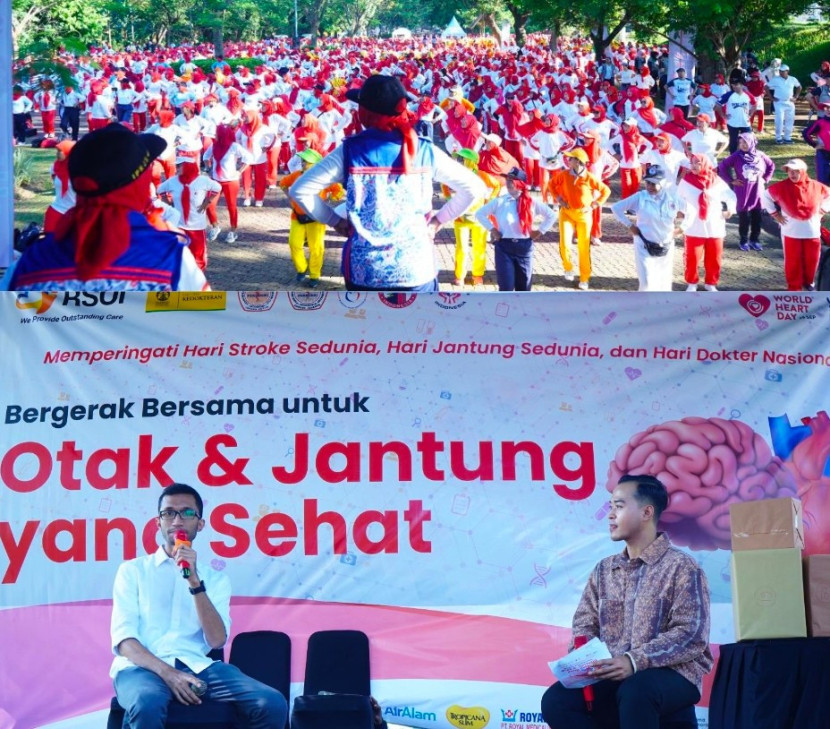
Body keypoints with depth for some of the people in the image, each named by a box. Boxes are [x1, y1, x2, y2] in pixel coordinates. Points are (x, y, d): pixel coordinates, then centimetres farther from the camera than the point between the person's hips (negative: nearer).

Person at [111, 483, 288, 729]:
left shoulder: (215, 577, 17)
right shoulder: (132, 570, 12)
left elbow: (216, 640, 1)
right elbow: (123, 637, -1)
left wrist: (195, 582, -10)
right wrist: (167, 672, -18)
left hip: (197, 666, 3)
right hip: (143, 666, -3)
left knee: (272, 704, -22)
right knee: (147, 704, -41)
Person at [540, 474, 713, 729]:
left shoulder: (681, 567, -4)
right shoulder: (604, 570, 16)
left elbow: (692, 636, -13)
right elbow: (585, 625, 13)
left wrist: (635, 661, -25)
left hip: (672, 674, -5)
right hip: (614, 676, 5)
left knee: (634, 692, -38)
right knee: (557, 700, -20)